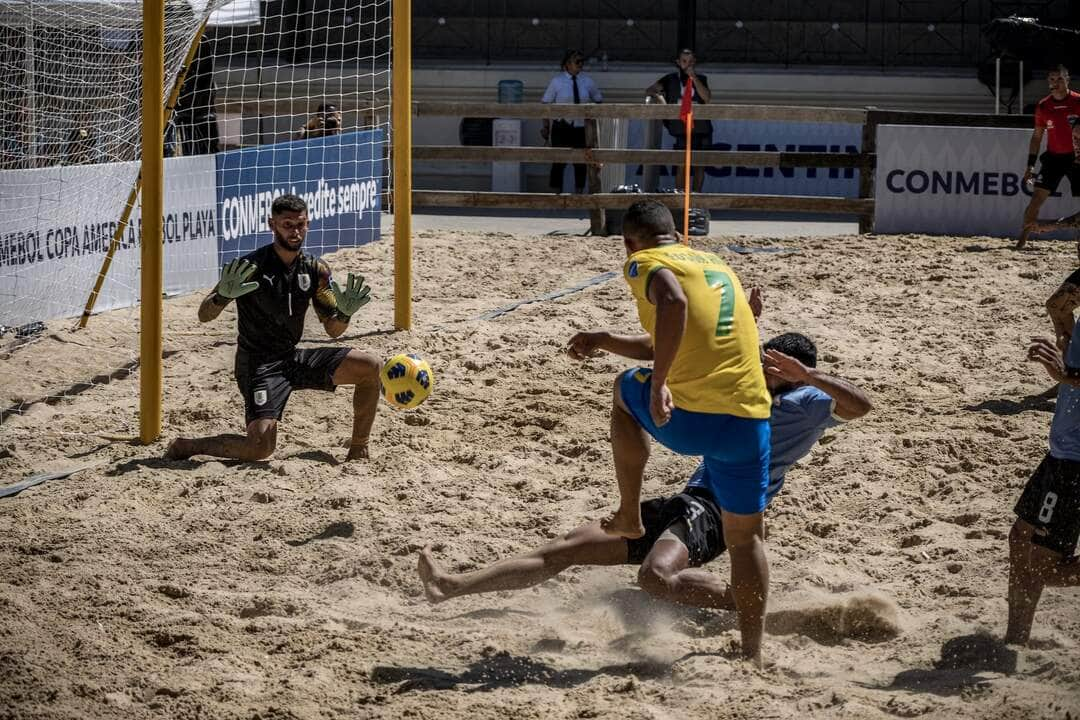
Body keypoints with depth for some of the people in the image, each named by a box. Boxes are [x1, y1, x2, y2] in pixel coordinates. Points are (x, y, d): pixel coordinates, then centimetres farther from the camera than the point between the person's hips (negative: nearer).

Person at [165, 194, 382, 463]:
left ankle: (358, 451, 9)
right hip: (259, 365, -6)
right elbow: (204, 315, -14)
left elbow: (332, 329, 9)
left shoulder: (316, 270, 2)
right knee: (260, 447, -24)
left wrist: (345, 312, -14)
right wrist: (223, 296, -36)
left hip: (294, 358, 6)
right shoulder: (251, 267, -15)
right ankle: (186, 446, 0)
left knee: (370, 367, -5)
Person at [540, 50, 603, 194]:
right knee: (559, 161, -2)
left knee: (581, 162, 7)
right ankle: (557, 193, 6)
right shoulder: (557, 81, -3)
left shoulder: (587, 81, 5)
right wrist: (545, 125, -3)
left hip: (582, 128, 3)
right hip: (562, 127, -3)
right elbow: (545, 104, 0)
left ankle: (579, 192, 18)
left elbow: (598, 100, 19)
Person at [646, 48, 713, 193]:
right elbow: (649, 91, 8)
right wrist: (661, 101, -9)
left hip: (702, 129, 2)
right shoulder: (671, 79, 7)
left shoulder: (701, 79, 10)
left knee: (700, 165, 5)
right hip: (682, 130, -2)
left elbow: (707, 98, -7)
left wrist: (693, 77, -11)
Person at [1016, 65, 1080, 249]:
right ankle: (1022, 239, -3)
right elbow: (1037, 137, 9)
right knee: (1037, 198, -7)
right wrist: (1030, 165, 5)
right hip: (1053, 157, 1)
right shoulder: (1043, 106, 1)